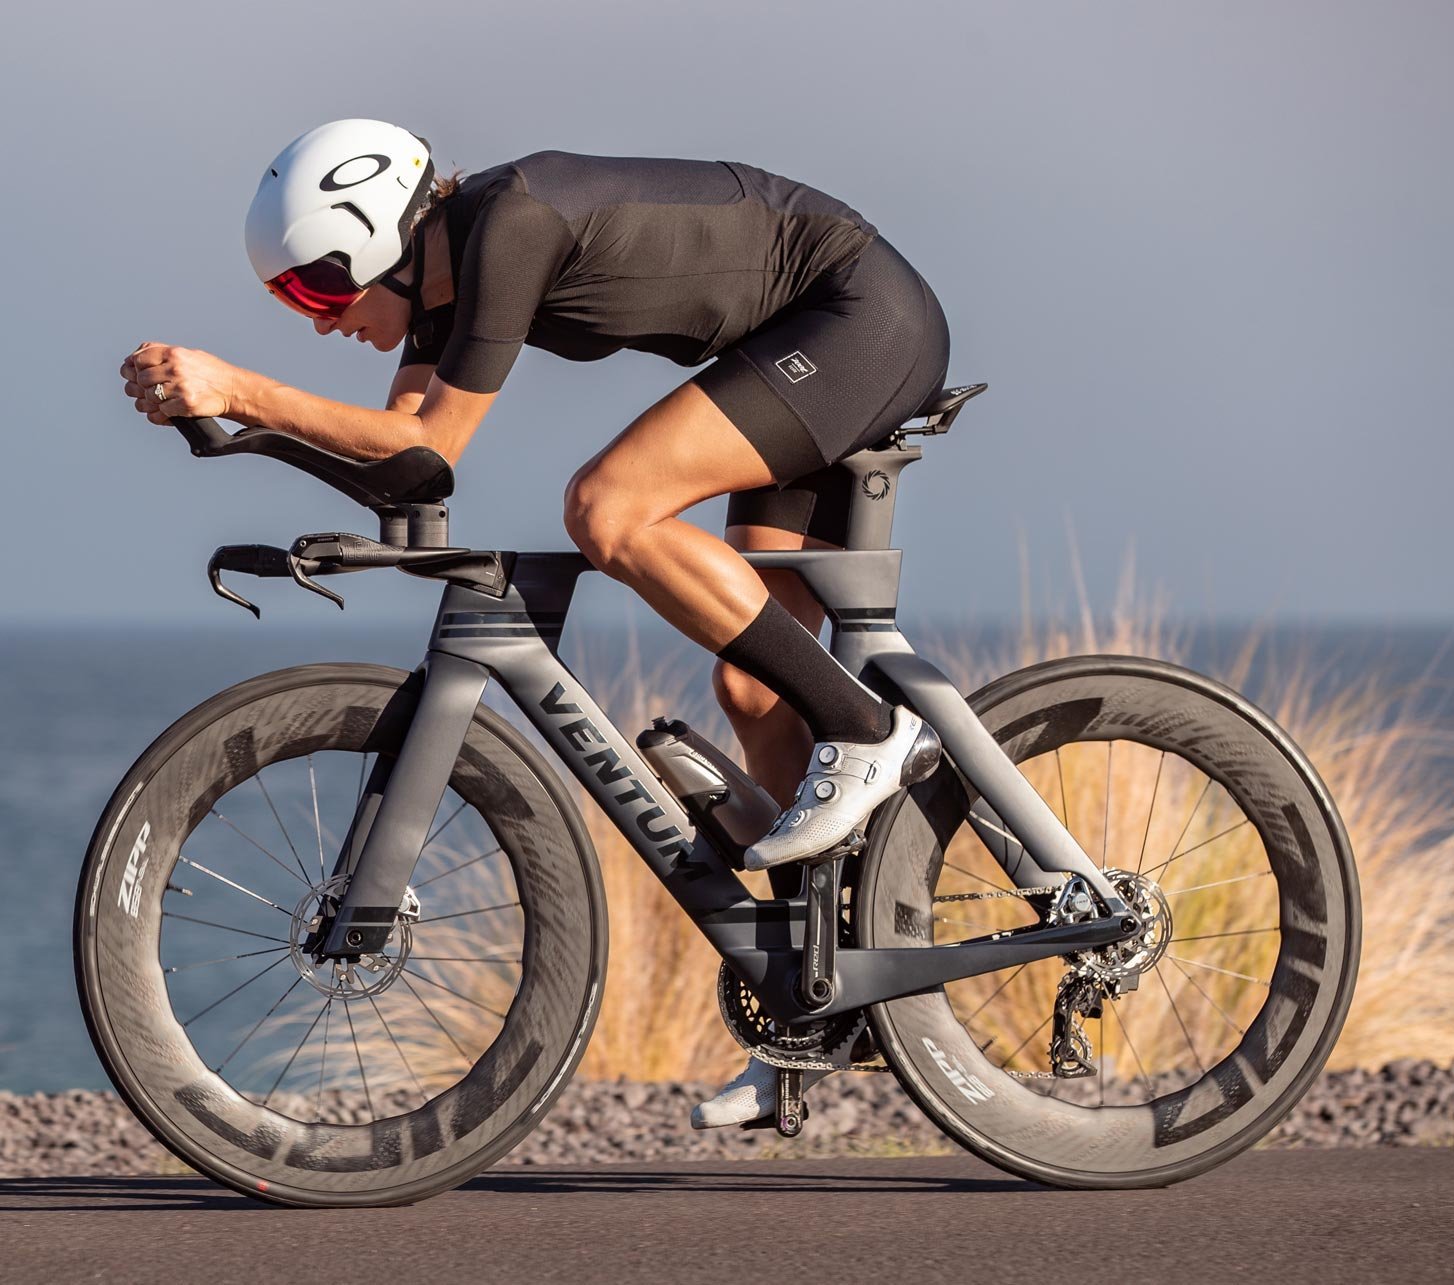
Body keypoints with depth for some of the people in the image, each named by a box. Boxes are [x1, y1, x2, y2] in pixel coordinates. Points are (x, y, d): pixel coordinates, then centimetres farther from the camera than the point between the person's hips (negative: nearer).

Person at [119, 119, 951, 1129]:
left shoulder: (511, 223, -24)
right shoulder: (444, 263, 4)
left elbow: (432, 447, -21)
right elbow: (396, 447, 5)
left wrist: (240, 391, -21)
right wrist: (219, 397, -7)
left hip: (870, 316, -10)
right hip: (830, 357, 10)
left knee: (607, 507, -23)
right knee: (751, 687, 5)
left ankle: (864, 731, -16)